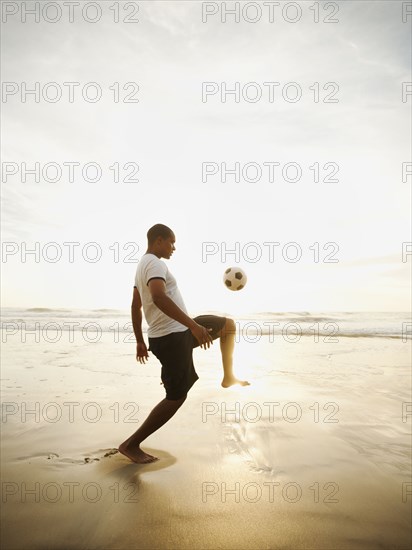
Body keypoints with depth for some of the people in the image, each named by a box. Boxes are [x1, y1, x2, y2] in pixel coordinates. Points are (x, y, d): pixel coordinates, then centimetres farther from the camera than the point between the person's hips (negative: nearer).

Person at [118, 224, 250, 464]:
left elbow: (135, 306, 19)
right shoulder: (155, 263, -16)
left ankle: (228, 377, 26)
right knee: (176, 397, -2)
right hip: (172, 337, -10)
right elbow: (159, 297, -35)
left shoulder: (143, 264, 16)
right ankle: (131, 444, 8)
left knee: (229, 325, 16)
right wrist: (194, 326, -37)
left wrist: (140, 341, 24)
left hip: (177, 331, 10)